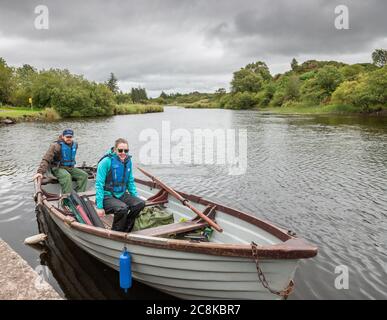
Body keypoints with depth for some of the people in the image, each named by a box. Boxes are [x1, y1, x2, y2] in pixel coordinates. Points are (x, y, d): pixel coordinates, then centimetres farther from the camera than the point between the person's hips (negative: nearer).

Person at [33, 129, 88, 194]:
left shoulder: (75, 145, 7)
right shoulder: (56, 146, -13)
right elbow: (46, 159, -19)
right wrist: (40, 172, -30)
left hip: (70, 168, 7)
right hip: (58, 168, -6)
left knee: (84, 175, -14)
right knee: (66, 176, -37)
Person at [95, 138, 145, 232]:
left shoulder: (128, 161, 3)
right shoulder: (106, 162, -16)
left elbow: (130, 182, 13)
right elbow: (99, 184, -16)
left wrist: (136, 198, 4)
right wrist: (99, 207, -18)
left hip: (122, 195, 7)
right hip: (107, 196, -6)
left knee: (141, 203, -15)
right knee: (122, 208, -32)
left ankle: (124, 230, 3)